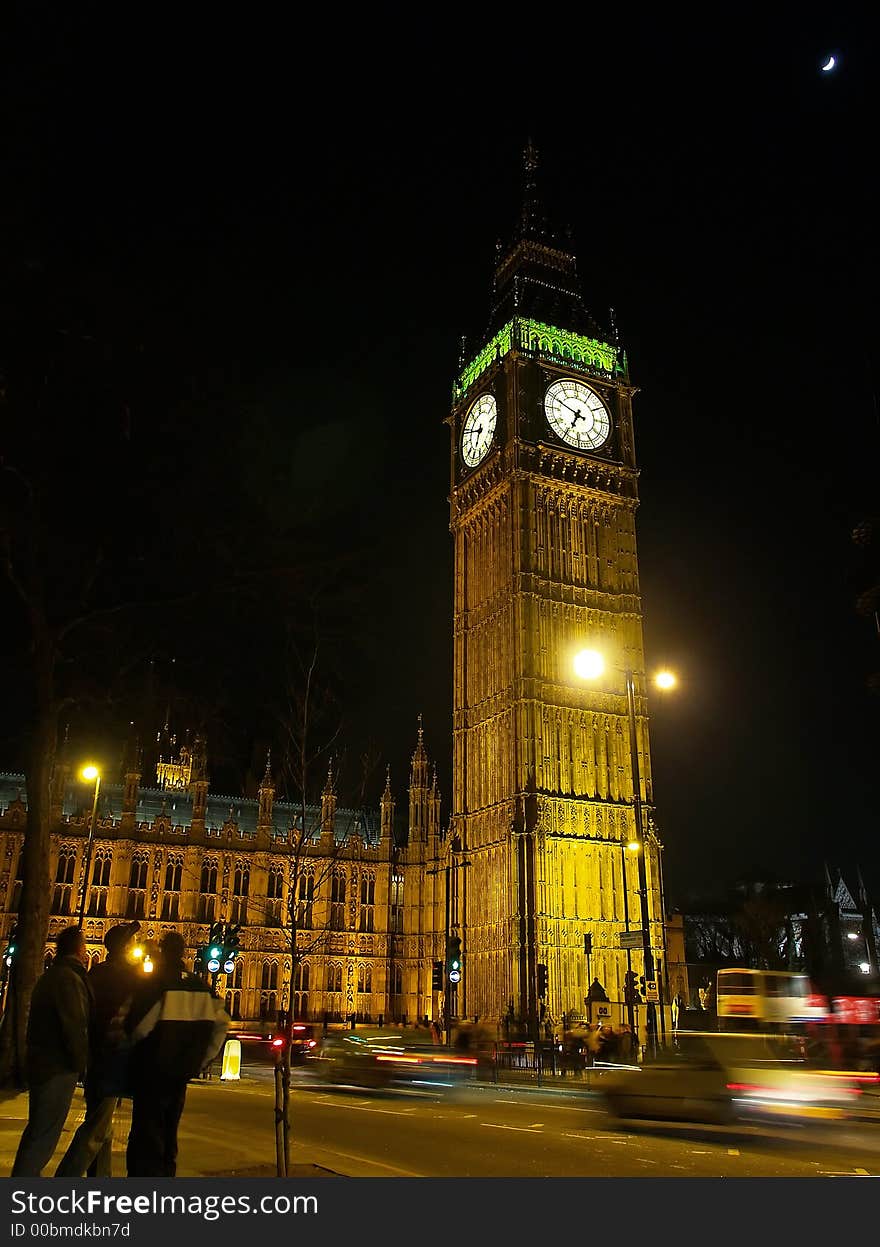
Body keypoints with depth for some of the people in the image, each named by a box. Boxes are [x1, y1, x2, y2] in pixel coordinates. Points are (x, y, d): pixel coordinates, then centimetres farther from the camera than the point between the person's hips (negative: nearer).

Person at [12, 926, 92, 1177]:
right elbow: (74, 1026, -21)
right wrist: (81, 1062, -10)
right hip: (58, 1067, -10)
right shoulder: (69, 978, -17)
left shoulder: (49, 976, 14)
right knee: (44, 1135, -3)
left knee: (37, 1129, 20)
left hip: (41, 1062, 10)